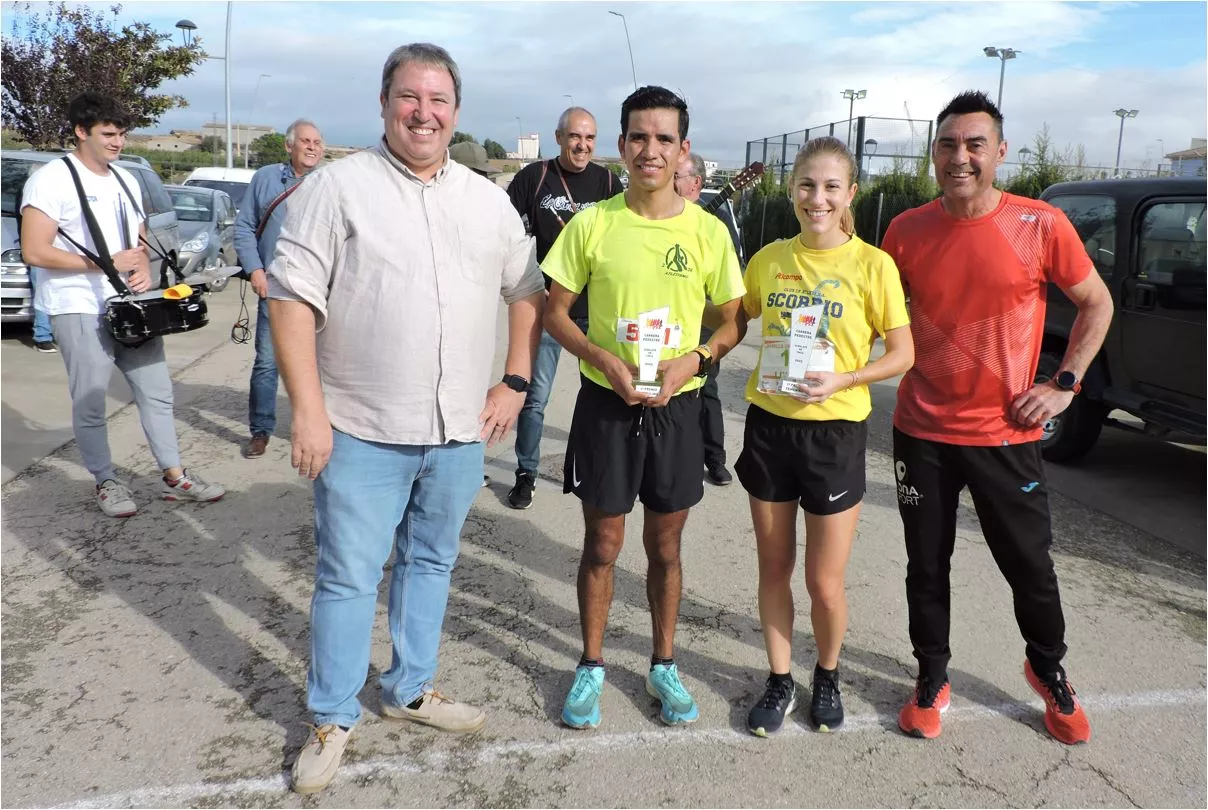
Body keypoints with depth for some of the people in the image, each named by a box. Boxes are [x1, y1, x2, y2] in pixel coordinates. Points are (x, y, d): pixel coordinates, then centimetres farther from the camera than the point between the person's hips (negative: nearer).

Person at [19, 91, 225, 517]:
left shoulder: (125, 180, 13)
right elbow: (34, 252, -16)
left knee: (157, 392, 9)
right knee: (90, 404, 2)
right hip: (80, 311, -7)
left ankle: (174, 477, 18)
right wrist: (107, 263, -17)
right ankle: (106, 483, 17)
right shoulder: (52, 179, -10)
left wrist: (144, 270, -2)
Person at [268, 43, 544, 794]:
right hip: (362, 431, -4)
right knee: (349, 578, 5)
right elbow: (292, 299, -10)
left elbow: (528, 291, 14)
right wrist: (308, 411, -15)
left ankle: (410, 688, 36)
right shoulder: (337, 186, -6)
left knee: (431, 563, 17)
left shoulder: (488, 199, 8)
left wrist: (516, 381, 4)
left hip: (460, 431, 5)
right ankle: (333, 719, 23)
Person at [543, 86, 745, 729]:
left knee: (665, 546, 14)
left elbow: (733, 321, 4)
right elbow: (556, 312, 0)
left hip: (676, 405, 1)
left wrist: (693, 359, -15)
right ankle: (591, 666, 29)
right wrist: (603, 358, -16)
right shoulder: (592, 224, -5)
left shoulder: (708, 231, -3)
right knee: (602, 543, 9)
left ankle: (663, 665, 33)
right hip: (605, 403, -1)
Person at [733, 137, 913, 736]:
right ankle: (779, 680, 32)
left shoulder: (871, 265, -7)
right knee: (774, 568, 13)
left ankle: (827, 676, 34)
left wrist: (844, 379, -20)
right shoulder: (769, 259, 3)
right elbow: (736, 322, 16)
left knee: (825, 583, 5)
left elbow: (903, 353, -5)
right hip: (769, 424, 3)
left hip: (835, 430, -3)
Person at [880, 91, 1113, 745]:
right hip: (922, 431, 1)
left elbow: (1097, 305, 4)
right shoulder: (906, 231, -3)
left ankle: (1048, 670, 40)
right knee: (926, 564, 11)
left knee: (1029, 564, 12)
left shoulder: (1041, 225, -8)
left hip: (1005, 433, -1)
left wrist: (1064, 385, -3)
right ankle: (932, 678, 33)